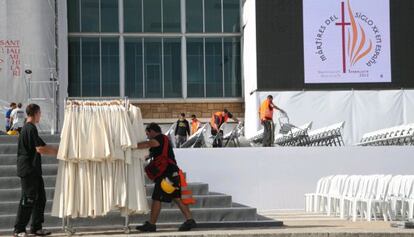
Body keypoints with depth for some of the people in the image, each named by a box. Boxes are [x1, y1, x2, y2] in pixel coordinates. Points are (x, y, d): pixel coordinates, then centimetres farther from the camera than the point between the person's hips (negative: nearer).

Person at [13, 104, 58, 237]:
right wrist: (58, 152, -9)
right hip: (28, 170, -10)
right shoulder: (31, 128, -16)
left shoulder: (27, 128, 16)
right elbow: (40, 149, -21)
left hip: (33, 170, 10)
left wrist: (55, 150, 13)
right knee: (28, 200, -5)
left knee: (40, 197, 10)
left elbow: (37, 148, 19)